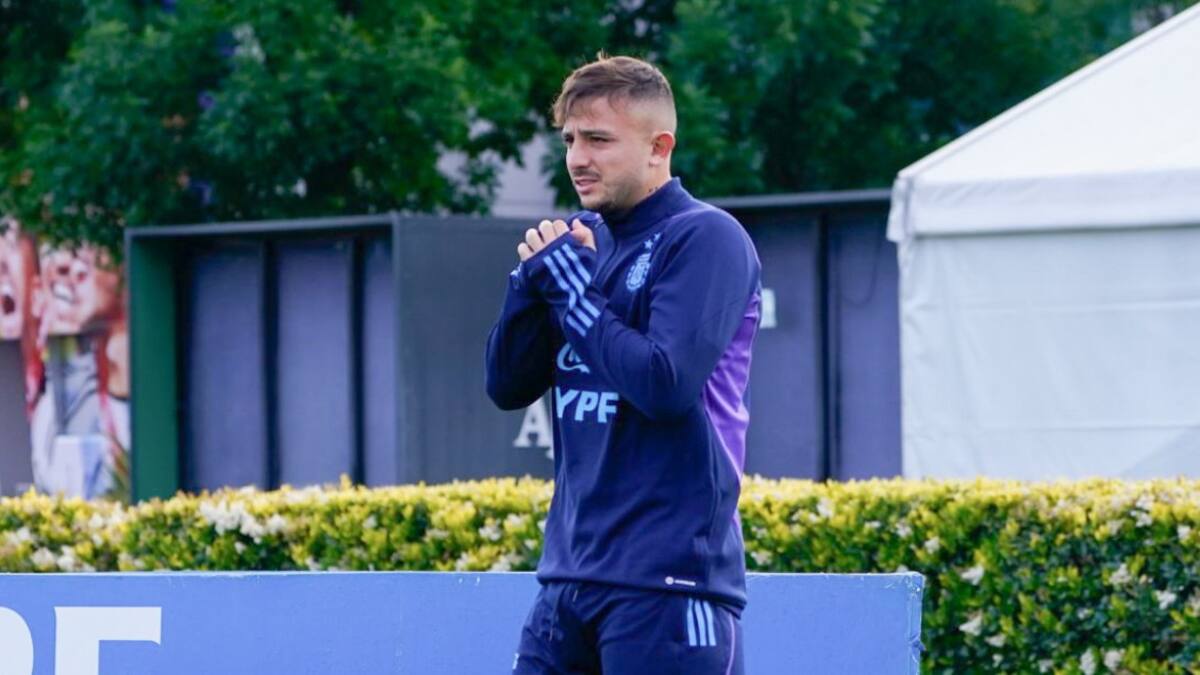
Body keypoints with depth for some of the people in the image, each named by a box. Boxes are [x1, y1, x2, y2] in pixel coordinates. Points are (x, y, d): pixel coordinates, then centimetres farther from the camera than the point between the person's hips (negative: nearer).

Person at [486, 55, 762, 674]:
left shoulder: (705, 239, -9)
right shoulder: (581, 237, 12)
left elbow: (666, 385, -21)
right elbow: (507, 387, 11)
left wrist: (568, 280, -12)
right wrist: (533, 276, -5)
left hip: (668, 576, -7)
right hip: (571, 571, 7)